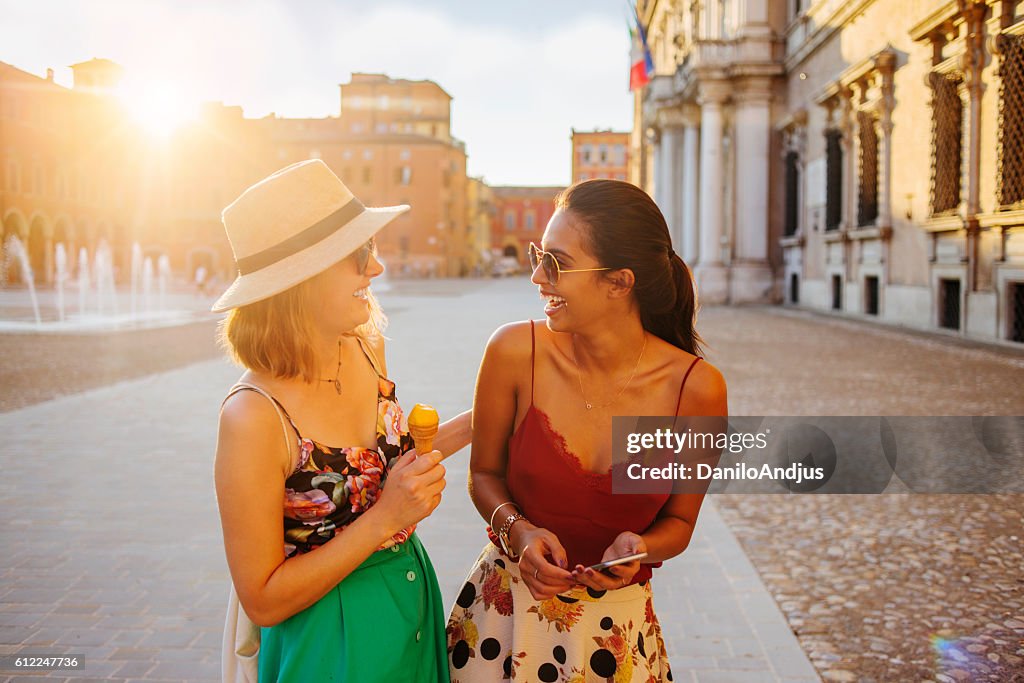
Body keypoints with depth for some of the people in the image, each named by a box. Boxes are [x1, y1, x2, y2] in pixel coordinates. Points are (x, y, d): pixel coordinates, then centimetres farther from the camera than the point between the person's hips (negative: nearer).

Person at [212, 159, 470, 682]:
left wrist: (473, 424, 3)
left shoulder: (367, 347, -7)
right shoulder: (253, 416, -27)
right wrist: (384, 518, -26)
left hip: (414, 605, 7)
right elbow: (263, 600, -20)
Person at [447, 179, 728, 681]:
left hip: (617, 629, 0)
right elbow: (484, 473, -1)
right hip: (506, 609, 1)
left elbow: (678, 521, -1)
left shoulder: (696, 388, -16)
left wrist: (639, 549, -21)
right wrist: (518, 531, -18)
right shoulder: (515, 352, -16)